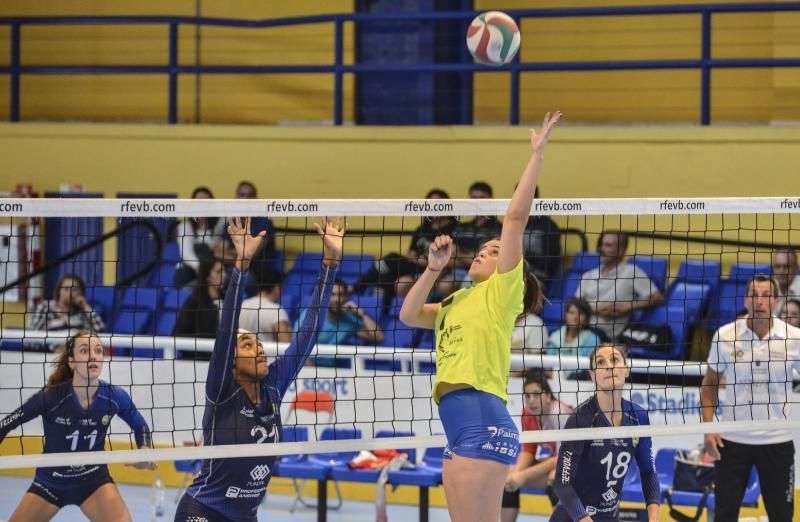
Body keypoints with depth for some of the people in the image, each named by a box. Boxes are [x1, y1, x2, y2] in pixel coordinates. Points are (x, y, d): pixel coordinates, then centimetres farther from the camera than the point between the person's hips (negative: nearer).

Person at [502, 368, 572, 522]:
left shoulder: (561, 414, -26)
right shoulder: (528, 414, -6)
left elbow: (562, 459, -29)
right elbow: (528, 451, 0)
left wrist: (524, 475, -31)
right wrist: (516, 473, -21)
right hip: (548, 463, 8)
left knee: (554, 477, -38)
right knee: (506, 478, -4)